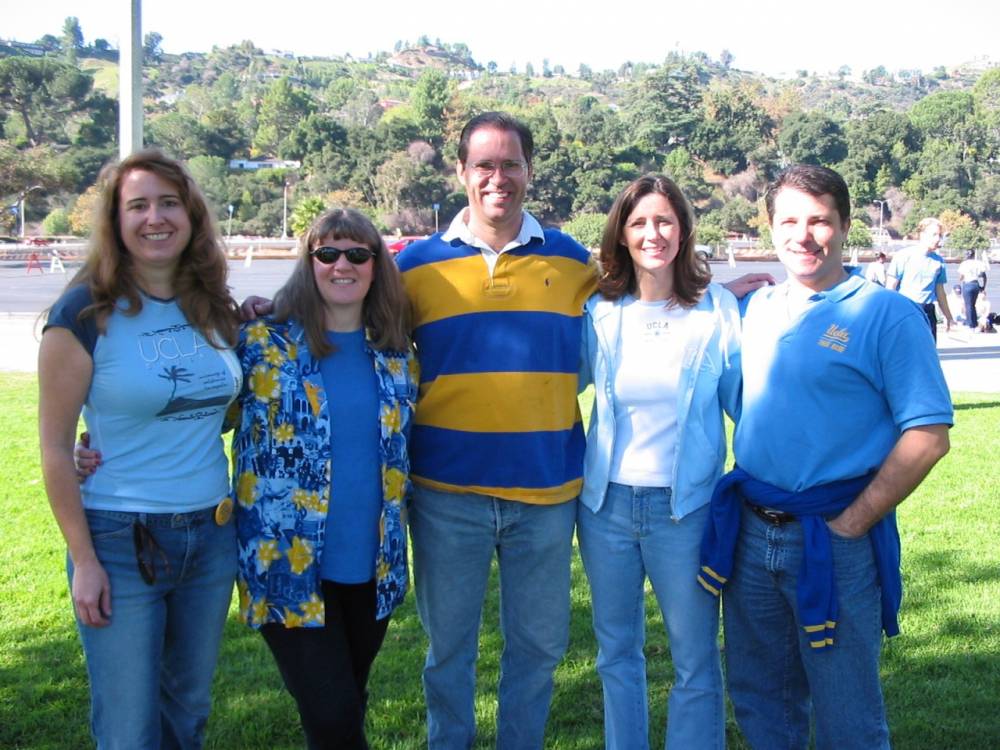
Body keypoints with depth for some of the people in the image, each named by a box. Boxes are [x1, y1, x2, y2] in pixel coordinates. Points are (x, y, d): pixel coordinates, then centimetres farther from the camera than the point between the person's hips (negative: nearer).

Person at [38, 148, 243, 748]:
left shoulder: (214, 309, 4)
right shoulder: (86, 314, -11)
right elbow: (56, 447, -9)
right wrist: (83, 560, -12)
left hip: (211, 534, 5)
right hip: (120, 542, -5)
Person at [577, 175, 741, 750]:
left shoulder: (718, 308, -4)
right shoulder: (599, 312, 2)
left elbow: (743, 401, 1)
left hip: (685, 506, -3)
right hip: (607, 502, 3)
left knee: (696, 660, 5)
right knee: (616, 651, 17)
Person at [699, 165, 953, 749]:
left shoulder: (887, 316, -10)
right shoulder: (759, 307, 7)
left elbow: (928, 436, -14)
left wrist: (851, 524, -14)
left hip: (833, 542, -5)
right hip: (749, 533, 5)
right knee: (759, 700, 18)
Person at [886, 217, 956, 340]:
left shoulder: (939, 261, 8)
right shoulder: (904, 256, -6)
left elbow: (940, 292, 18)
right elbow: (890, 287, -5)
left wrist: (948, 317, 24)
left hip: (927, 314, 5)